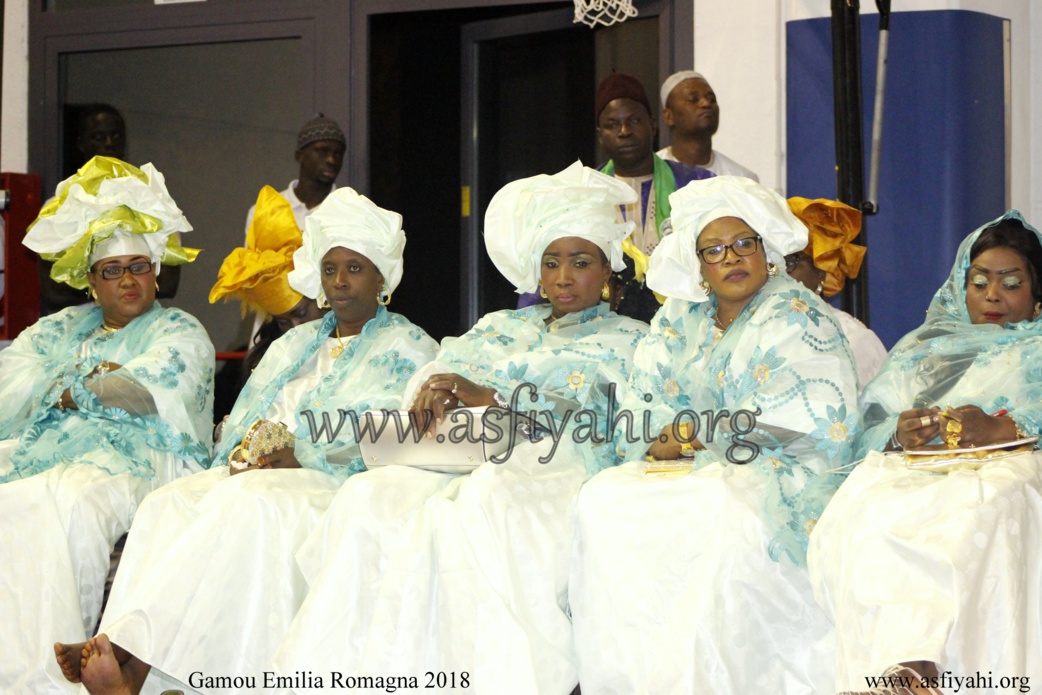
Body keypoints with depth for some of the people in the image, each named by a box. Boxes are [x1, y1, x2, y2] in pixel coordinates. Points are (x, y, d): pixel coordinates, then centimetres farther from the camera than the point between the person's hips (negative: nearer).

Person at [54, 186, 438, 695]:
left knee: (245, 507, -36)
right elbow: (244, 422, 21)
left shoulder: (407, 348, 9)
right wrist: (245, 454, -4)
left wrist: (304, 461, -17)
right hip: (257, 476, 6)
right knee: (171, 502, -25)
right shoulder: (295, 344, 28)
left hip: (340, 484, -6)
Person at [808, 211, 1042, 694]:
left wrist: (1003, 429, -13)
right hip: (912, 469, 3)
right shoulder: (922, 346, 35)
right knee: (862, 508, -36)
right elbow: (871, 426, 20)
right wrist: (901, 434, -4)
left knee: (985, 510, -42)